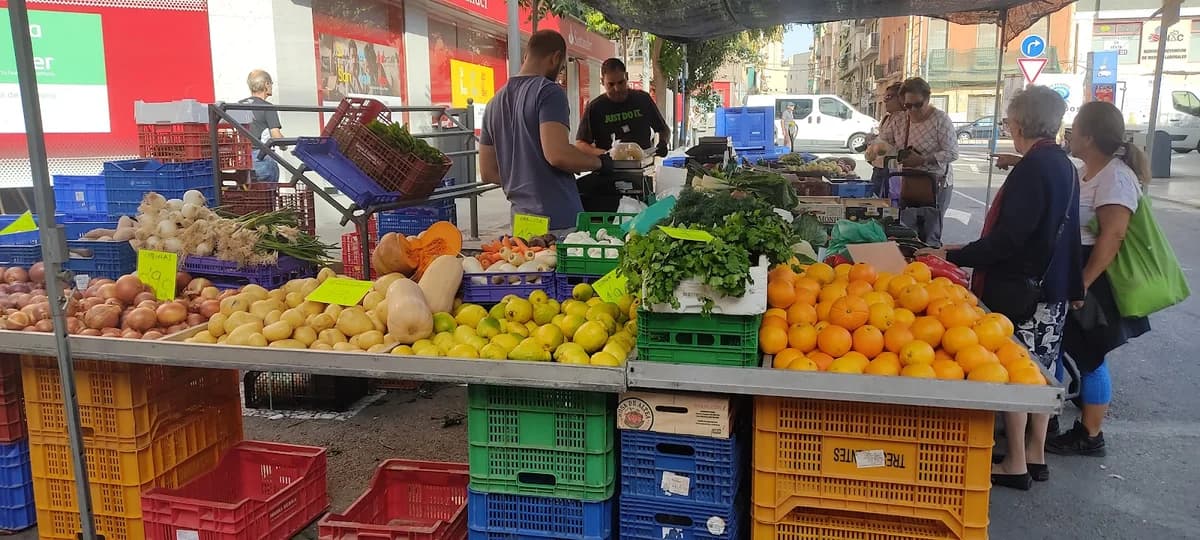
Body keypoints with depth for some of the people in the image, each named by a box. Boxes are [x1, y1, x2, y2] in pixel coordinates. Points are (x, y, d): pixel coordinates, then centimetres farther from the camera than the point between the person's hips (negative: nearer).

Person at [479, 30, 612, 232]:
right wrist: (599, 162, -6)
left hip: (521, 221, 7)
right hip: (559, 220, -7)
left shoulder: (495, 102, 14)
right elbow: (558, 154, -22)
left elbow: (488, 172, 16)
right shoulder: (549, 92, -9)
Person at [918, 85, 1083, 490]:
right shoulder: (1061, 165, 9)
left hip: (1021, 288, -9)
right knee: (1038, 371, 17)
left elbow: (1007, 239, -24)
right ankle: (1035, 455, 29)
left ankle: (1016, 465, 11)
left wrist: (953, 256, -17)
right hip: (1051, 287, 10)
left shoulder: (1032, 170, -20)